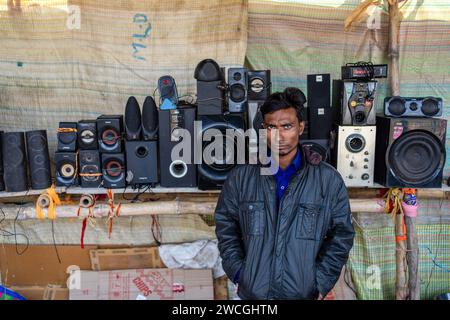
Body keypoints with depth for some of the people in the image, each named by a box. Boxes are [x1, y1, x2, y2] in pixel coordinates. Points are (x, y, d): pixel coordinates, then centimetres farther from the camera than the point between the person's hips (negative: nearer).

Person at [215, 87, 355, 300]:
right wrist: (237, 271, -4)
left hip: (304, 292, 0)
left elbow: (341, 234, -1)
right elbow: (225, 226, 4)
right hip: (252, 291, 1)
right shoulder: (240, 177, -4)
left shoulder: (329, 180, -7)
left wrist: (321, 282, -6)